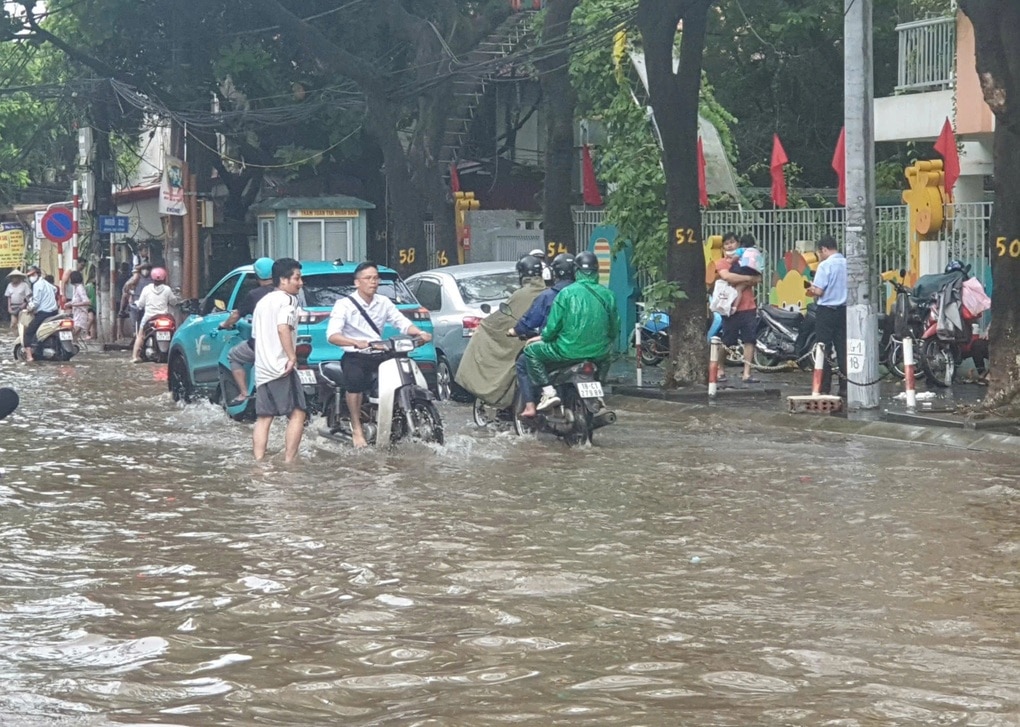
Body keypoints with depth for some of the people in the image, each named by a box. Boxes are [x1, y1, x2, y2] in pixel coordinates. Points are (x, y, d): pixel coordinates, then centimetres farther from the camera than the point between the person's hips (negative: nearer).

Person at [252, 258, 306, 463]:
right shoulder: (287, 300, -7)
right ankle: (289, 461, -12)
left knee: (263, 417, 7)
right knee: (297, 413, -6)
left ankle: (258, 461, 1)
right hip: (281, 367, -8)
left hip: (262, 369, 8)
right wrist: (293, 357, -21)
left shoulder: (263, 302, 20)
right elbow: (283, 328, -23)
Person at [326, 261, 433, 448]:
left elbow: (402, 322, 4)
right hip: (354, 357, -5)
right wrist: (356, 343, -38)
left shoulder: (384, 303, 12)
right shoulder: (344, 304, -6)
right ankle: (357, 430, -26)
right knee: (355, 377, -36)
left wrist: (419, 333, -18)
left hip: (379, 355, 5)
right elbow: (332, 335, -19)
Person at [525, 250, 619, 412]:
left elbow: (552, 326, -8)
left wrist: (544, 337, 13)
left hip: (569, 351, -5)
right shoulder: (607, 295, 3)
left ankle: (549, 392, 0)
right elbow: (614, 329, 8)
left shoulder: (566, 293, -8)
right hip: (599, 353, 5)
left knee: (531, 351, 13)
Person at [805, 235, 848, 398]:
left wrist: (811, 289, 4)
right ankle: (845, 387, 7)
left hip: (826, 310, -5)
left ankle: (824, 387, 0)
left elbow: (818, 291, -18)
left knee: (823, 350, 1)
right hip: (844, 310, 5)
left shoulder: (825, 265, -13)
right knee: (843, 350, 7)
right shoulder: (848, 264, 4)